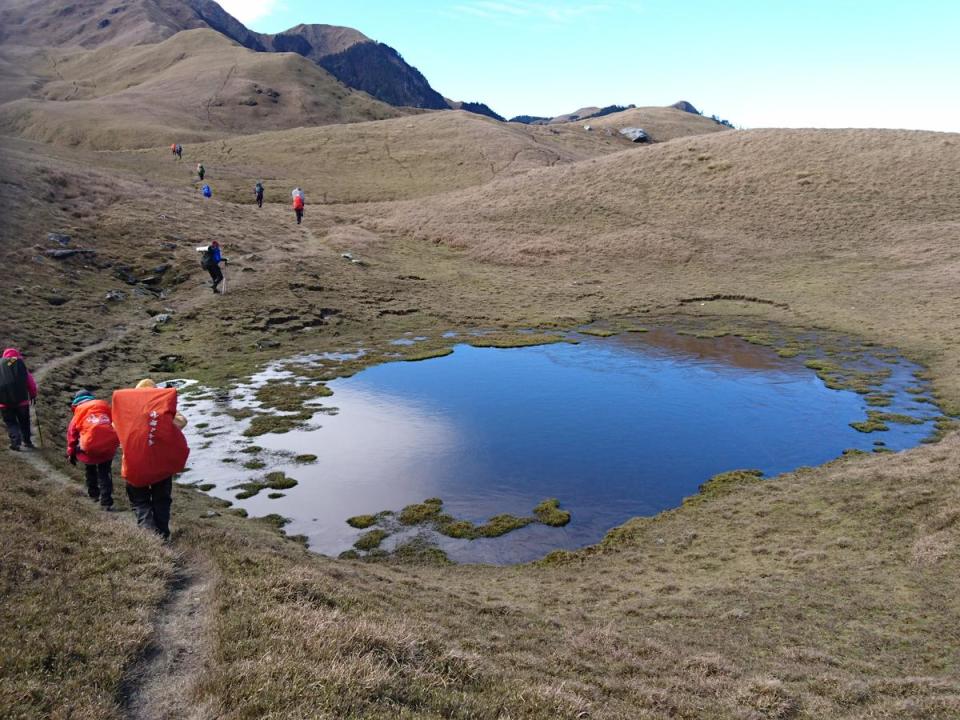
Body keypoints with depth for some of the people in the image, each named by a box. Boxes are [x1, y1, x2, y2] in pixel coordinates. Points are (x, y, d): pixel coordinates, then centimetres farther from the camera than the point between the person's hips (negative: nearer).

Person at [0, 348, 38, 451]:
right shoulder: (20, 363, 2)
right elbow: (30, 381, 0)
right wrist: (33, 395, 13)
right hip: (21, 398, 0)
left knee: (10, 422, 8)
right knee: (24, 421, 17)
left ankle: (15, 441, -9)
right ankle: (27, 441, 25)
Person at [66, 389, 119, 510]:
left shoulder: (79, 412, 11)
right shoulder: (105, 407, 15)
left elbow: (72, 432, 12)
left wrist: (71, 452, 19)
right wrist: (115, 441, 27)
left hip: (89, 447, -1)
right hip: (109, 445, 1)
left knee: (91, 470, 27)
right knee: (105, 473, 13)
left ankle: (94, 494, 40)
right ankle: (106, 502, 6)